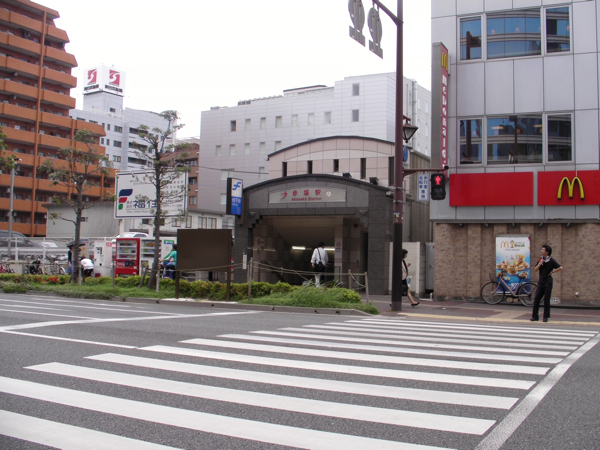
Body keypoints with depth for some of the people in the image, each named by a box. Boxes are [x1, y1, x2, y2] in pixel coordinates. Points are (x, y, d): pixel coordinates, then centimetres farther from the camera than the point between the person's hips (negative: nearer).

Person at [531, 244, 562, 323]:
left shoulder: (551, 260, -5)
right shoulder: (540, 259, 10)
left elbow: (560, 268, -12)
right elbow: (535, 270, 4)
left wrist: (552, 271, -8)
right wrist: (540, 263, -9)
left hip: (548, 282, -5)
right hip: (541, 281, 5)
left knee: (546, 300, 0)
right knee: (536, 299, 0)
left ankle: (546, 317, 9)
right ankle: (535, 316, 5)